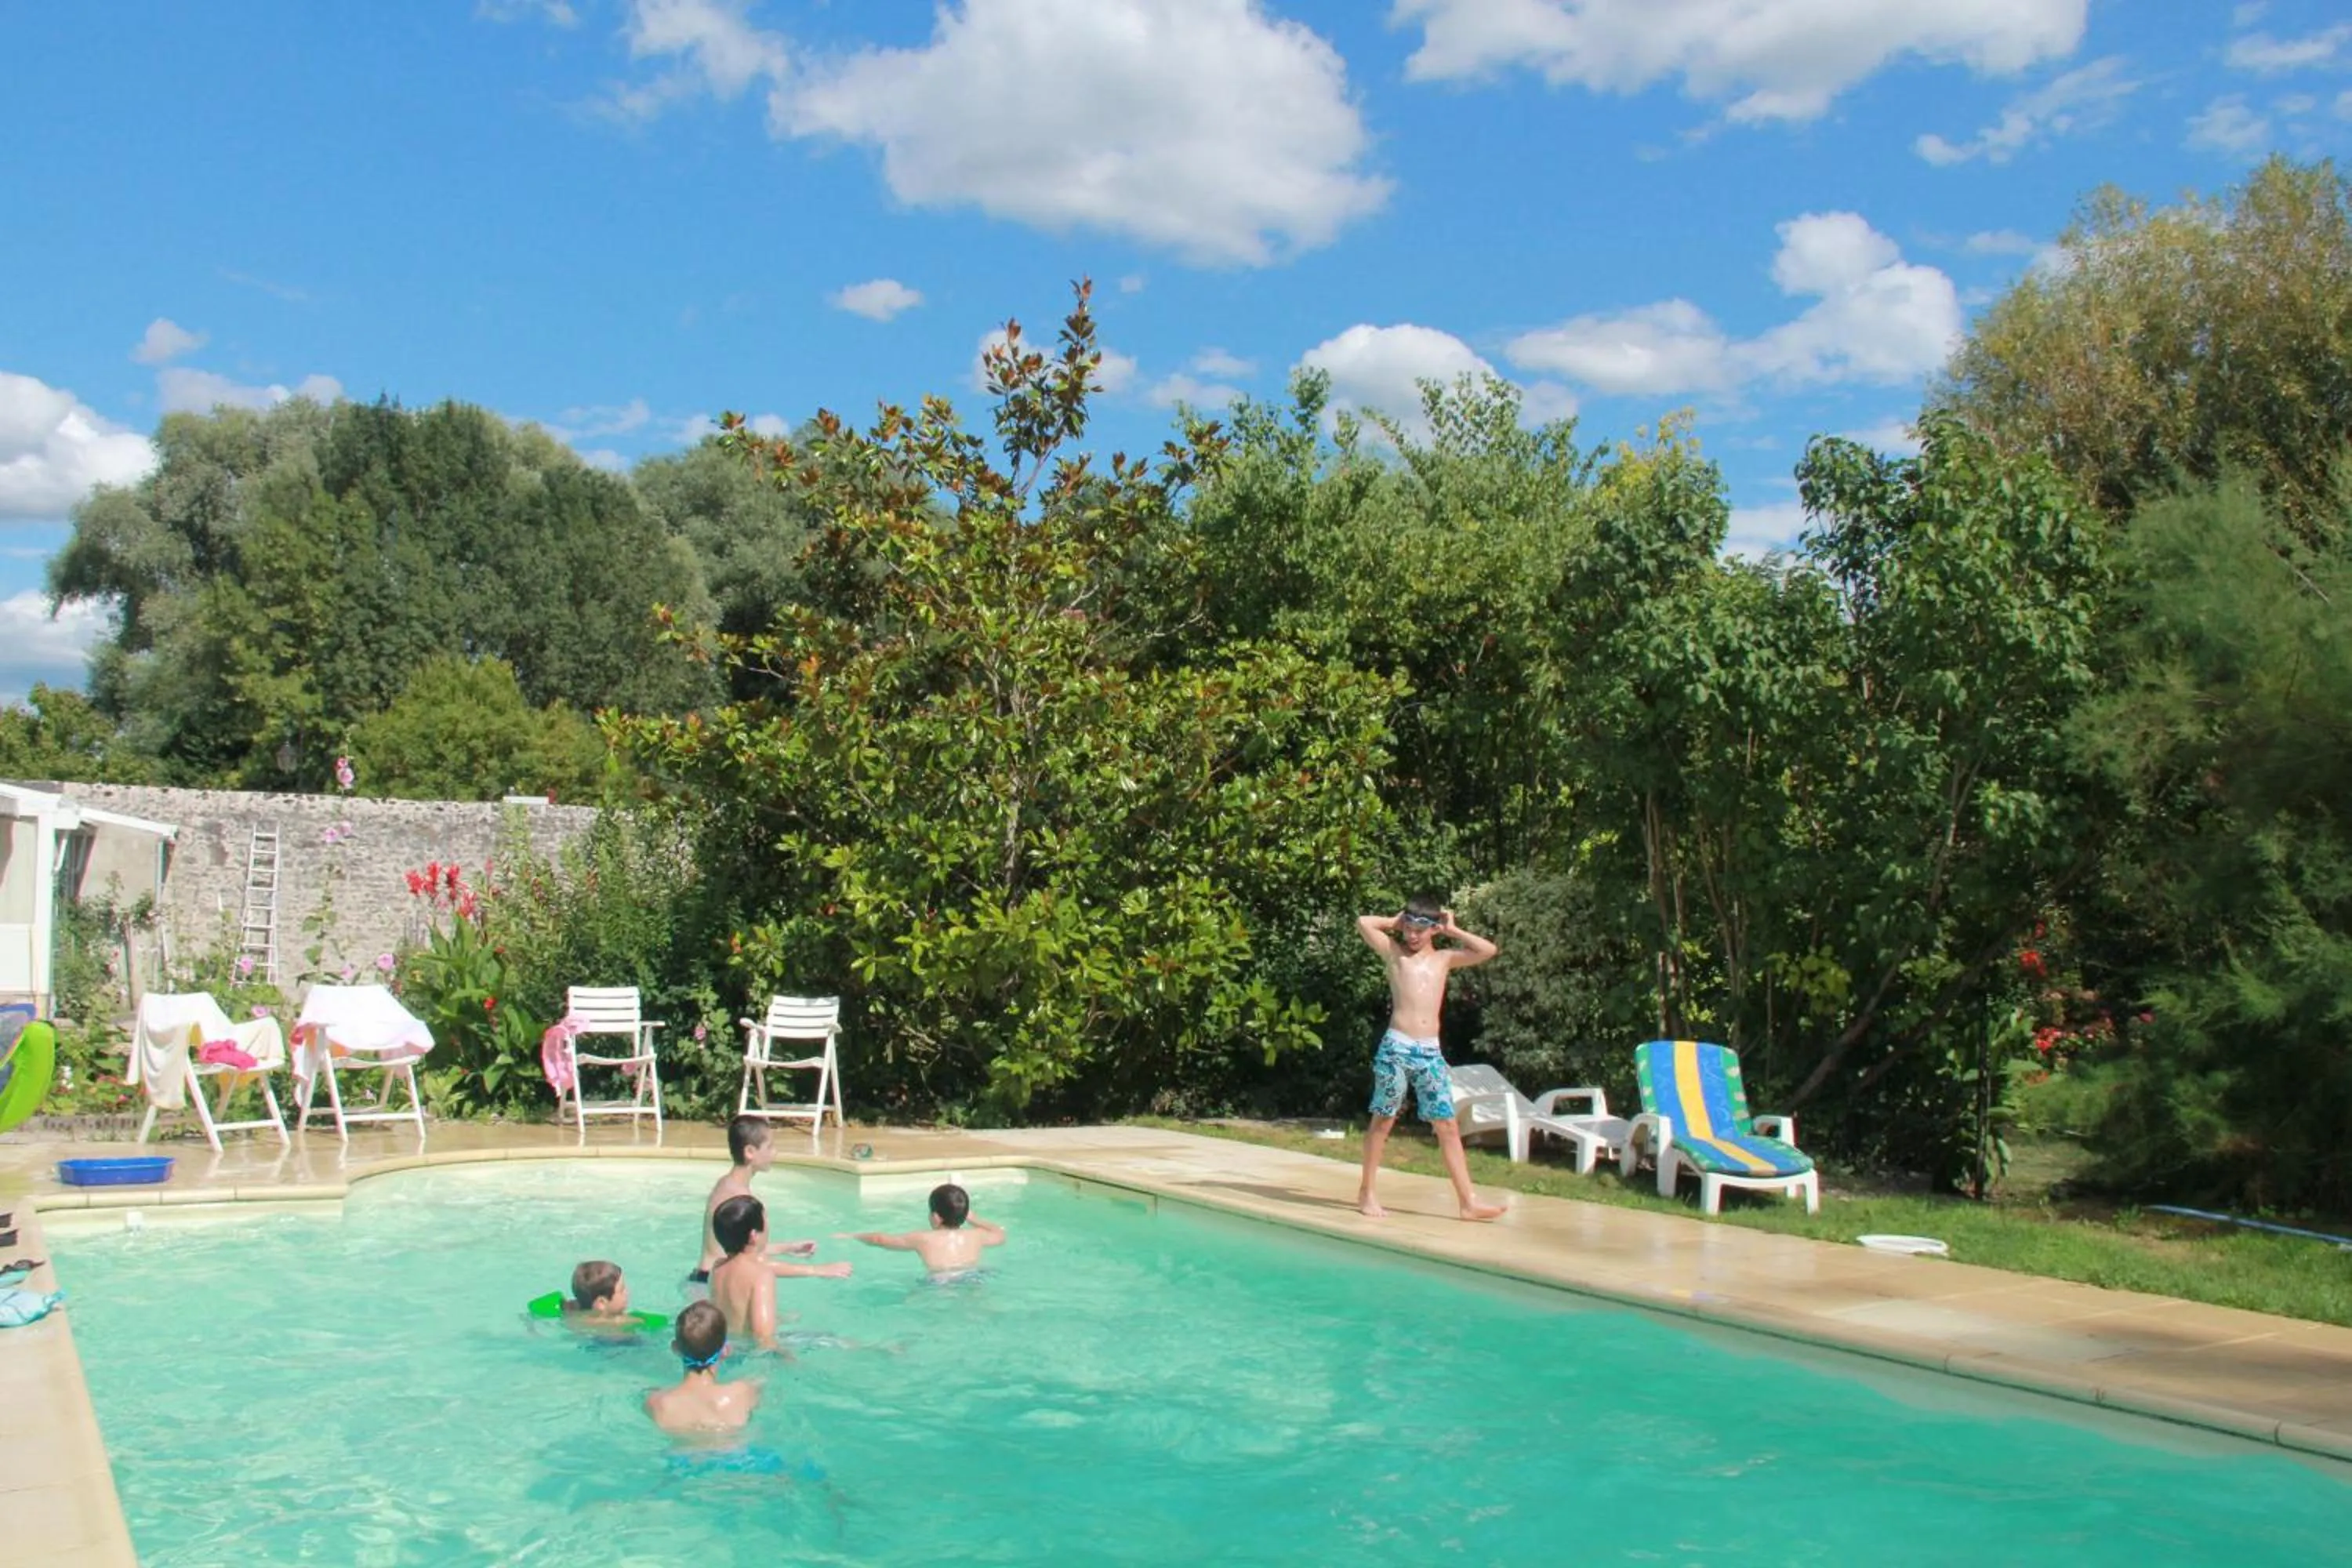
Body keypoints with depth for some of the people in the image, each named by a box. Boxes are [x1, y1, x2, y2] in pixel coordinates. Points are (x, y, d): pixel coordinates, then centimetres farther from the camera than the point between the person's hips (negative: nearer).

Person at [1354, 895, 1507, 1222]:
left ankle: (1468, 1201, 1)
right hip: (1396, 1047, -3)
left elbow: (1488, 950, 4)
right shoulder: (1394, 952, 5)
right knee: (1383, 1119, 5)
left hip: (1430, 1051, 3)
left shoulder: (1444, 958, 13)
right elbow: (1363, 923, -5)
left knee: (1447, 1125, 2)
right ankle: (1366, 1192, 16)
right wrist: (1395, 921, 7)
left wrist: (1452, 930, 9)